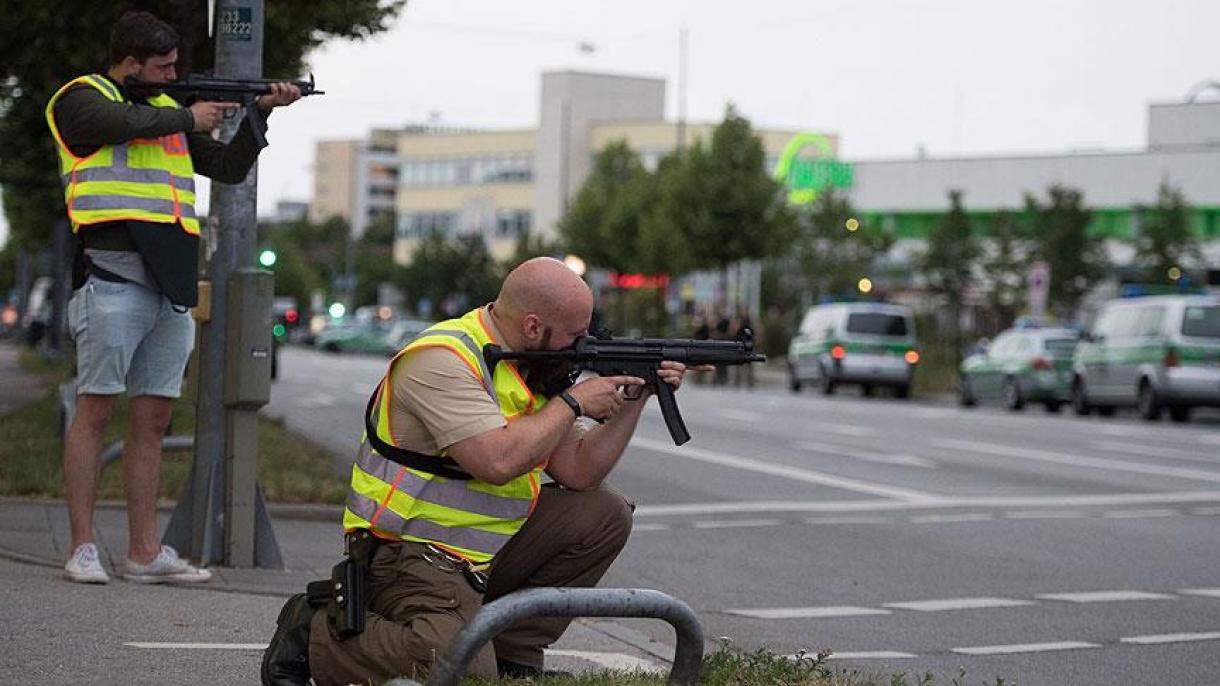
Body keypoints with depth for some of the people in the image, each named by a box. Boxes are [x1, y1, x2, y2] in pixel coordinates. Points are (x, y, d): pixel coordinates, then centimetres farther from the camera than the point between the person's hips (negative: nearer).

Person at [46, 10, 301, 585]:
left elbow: (229, 168, 26)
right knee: (96, 408, -6)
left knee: (153, 419, 6)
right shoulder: (81, 98, 3)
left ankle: (145, 553, 8)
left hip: (170, 284, 7)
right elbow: (125, 122, -18)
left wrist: (263, 111, 15)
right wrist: (188, 119, -3)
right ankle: (82, 548, -3)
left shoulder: (167, 110, 24)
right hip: (112, 274, -7)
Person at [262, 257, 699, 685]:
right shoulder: (443, 360, -20)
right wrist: (572, 403, -18)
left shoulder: (533, 370, 9)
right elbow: (498, 462, -31)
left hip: (488, 551, 9)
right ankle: (313, 634, -6)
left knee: (603, 515, 3)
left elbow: (578, 472, 8)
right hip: (410, 555, -9)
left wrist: (634, 400, -2)